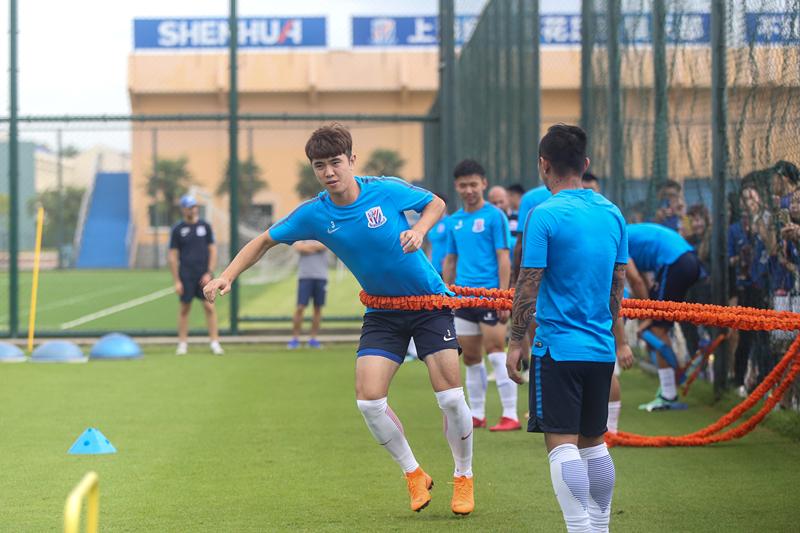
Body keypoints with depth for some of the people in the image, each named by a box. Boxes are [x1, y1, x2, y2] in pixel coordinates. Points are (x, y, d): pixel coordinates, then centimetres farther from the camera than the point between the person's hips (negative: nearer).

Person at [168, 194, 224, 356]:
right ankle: (182, 344, 10)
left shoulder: (205, 226, 7)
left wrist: (209, 272, -5)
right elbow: (173, 256, 2)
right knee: (184, 308, 2)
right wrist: (176, 281, -4)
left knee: (210, 306, -6)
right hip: (186, 276, -1)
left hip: (204, 275, 1)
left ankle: (215, 342, -3)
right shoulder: (177, 230, 3)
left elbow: (213, 250, 7)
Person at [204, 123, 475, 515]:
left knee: (450, 397, -8)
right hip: (382, 312, 3)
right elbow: (265, 240, 2)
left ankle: (463, 477, 16)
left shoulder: (388, 190, -16)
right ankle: (414, 475, 11)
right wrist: (227, 276, -9)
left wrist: (418, 230, -18)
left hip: (428, 301, -2)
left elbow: (436, 203, 2)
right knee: (369, 400, -12)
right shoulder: (313, 214, -10)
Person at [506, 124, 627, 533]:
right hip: (601, 347, 7)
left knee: (562, 443, -6)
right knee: (594, 442, 16)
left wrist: (516, 342, -4)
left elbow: (528, 287, -12)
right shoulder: (612, 214, 8)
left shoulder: (545, 215, -11)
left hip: (558, 346, -7)